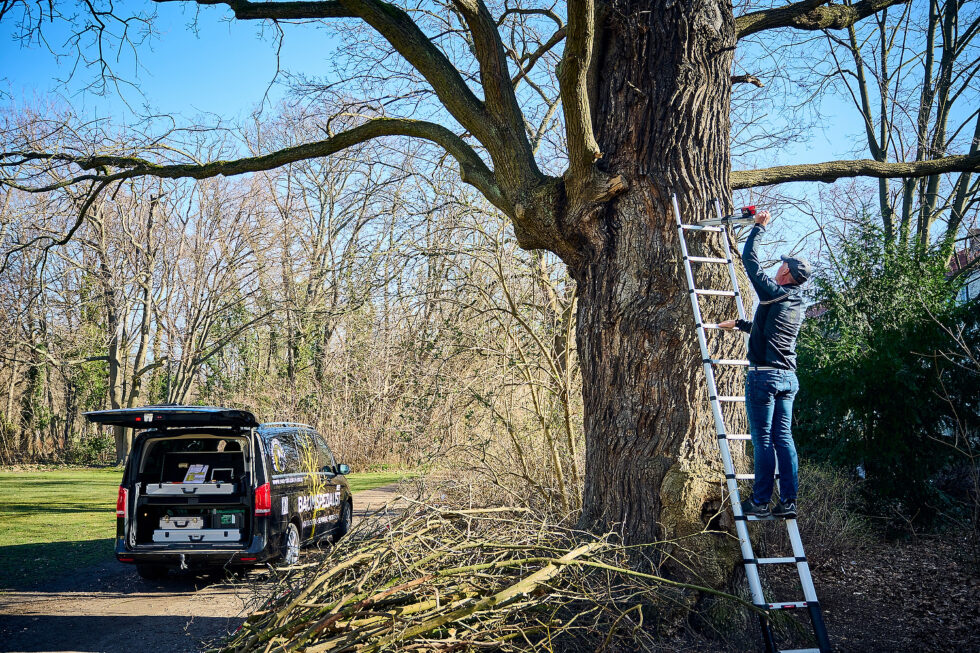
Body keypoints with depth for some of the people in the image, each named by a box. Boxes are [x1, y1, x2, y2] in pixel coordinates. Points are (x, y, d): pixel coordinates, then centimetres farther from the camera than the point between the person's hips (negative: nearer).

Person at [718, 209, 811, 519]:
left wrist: (759, 227, 9)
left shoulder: (773, 293, -9)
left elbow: (749, 259, -3)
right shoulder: (798, 306, 15)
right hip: (788, 377, 7)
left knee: (763, 439, -4)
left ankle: (760, 502, -1)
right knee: (783, 438, 8)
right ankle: (788, 502, 7)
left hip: (764, 374, -7)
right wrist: (738, 324, 43)